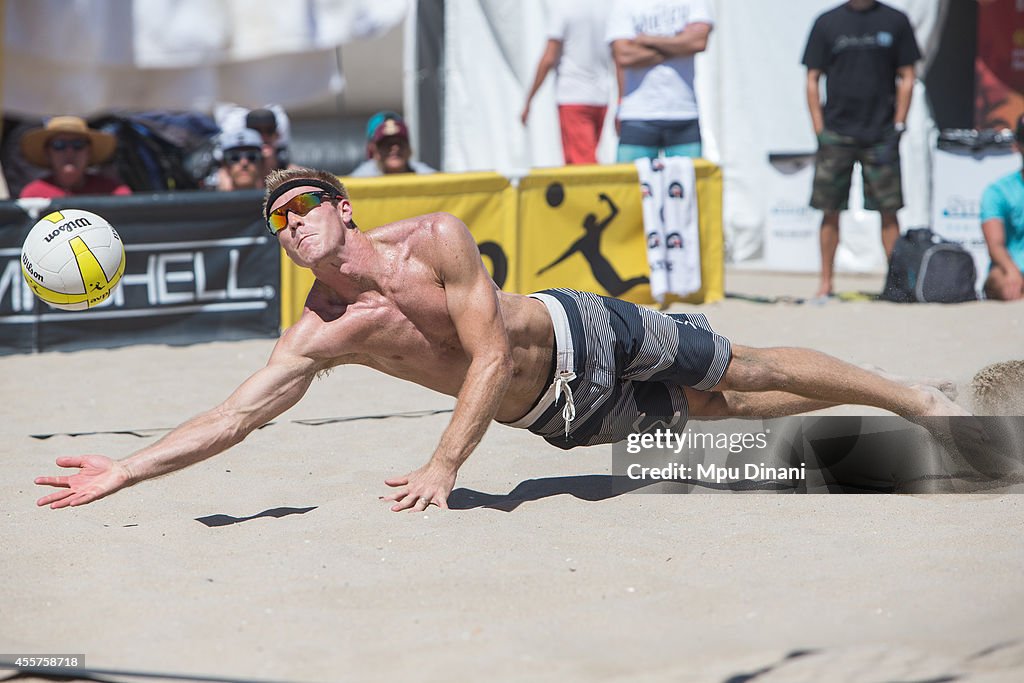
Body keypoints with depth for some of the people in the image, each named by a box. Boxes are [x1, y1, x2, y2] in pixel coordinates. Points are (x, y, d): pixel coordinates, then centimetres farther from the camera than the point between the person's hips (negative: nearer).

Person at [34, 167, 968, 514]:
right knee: (727, 408, 18)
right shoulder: (320, 334, -17)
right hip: (559, 418, 3)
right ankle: (885, 418, 39)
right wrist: (124, 471, -32)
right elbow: (232, 417, -22)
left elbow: (491, 354, -29)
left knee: (743, 372, 8)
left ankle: (921, 401, 27)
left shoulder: (437, 240, -27)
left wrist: (445, 466, -37)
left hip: (586, 339, -3)